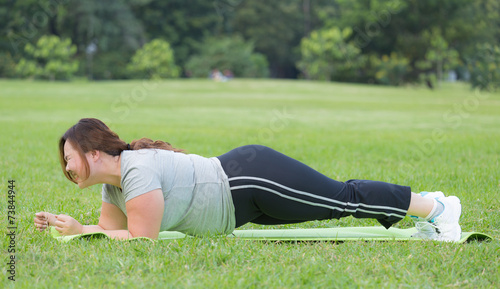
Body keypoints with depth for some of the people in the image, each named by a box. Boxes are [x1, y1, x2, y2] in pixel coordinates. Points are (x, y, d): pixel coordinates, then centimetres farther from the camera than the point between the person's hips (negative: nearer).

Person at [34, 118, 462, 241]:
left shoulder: (138, 171, -25)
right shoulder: (113, 183, 4)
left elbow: (141, 239, -27)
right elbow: (110, 230, 15)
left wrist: (82, 233, -17)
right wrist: (71, 226, 1)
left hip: (253, 180, -8)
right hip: (245, 202, 8)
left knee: (345, 199, 2)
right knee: (338, 198, 17)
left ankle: (436, 207, 14)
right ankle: (426, 205, 29)